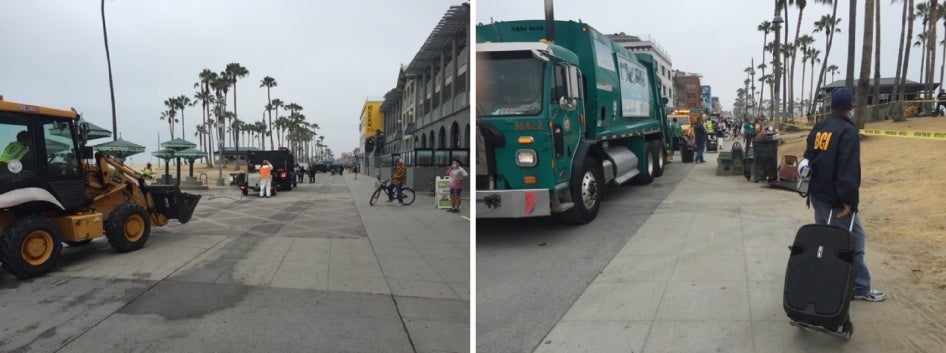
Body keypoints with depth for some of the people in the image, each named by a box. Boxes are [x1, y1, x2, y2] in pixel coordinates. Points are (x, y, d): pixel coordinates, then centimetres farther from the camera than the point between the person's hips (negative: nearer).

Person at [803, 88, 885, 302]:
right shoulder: (848, 130, -14)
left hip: (817, 194, 8)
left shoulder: (818, 128, 10)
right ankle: (861, 287, 5)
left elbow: (808, 158, 16)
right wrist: (849, 200, -21)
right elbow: (849, 168, -21)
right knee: (853, 240, -1)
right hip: (835, 197, -8)